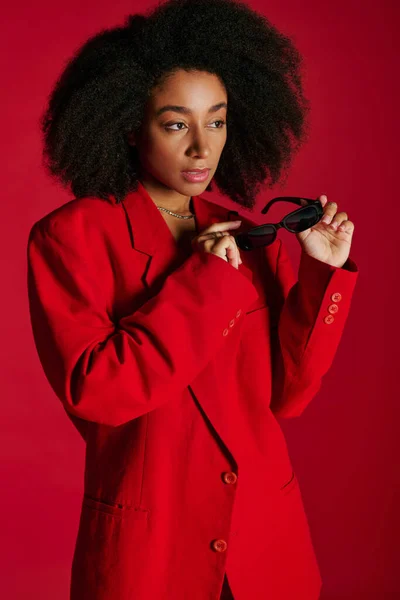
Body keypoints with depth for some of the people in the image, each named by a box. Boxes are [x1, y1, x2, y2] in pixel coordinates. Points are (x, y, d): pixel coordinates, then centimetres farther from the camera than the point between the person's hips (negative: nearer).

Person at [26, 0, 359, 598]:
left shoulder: (250, 238, 2)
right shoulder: (68, 236, -9)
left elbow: (284, 394, -1)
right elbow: (91, 390, -20)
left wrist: (323, 272, -12)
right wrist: (203, 282, -19)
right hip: (145, 544, -4)